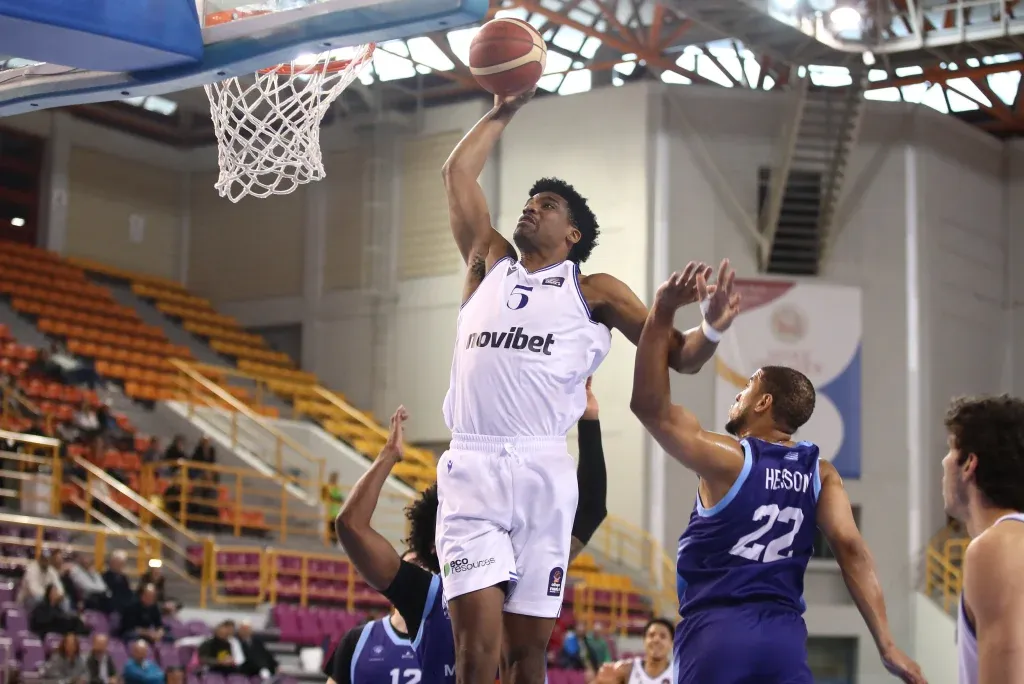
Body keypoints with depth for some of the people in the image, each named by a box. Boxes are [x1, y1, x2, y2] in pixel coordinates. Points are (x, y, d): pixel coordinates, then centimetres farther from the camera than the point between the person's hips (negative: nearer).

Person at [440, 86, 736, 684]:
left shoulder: (594, 291, 12)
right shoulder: (490, 264, 20)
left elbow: (681, 358, 9)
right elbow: (459, 171, 24)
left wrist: (711, 328, -12)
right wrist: (504, 112, 29)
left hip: (542, 472, -1)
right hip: (471, 469, 1)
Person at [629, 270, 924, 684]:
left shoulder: (725, 458, -2)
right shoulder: (821, 474, 9)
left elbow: (649, 405, -3)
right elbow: (851, 549, -2)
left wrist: (662, 313, -6)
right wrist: (886, 646, -5)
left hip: (715, 630, -4)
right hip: (784, 635, 4)